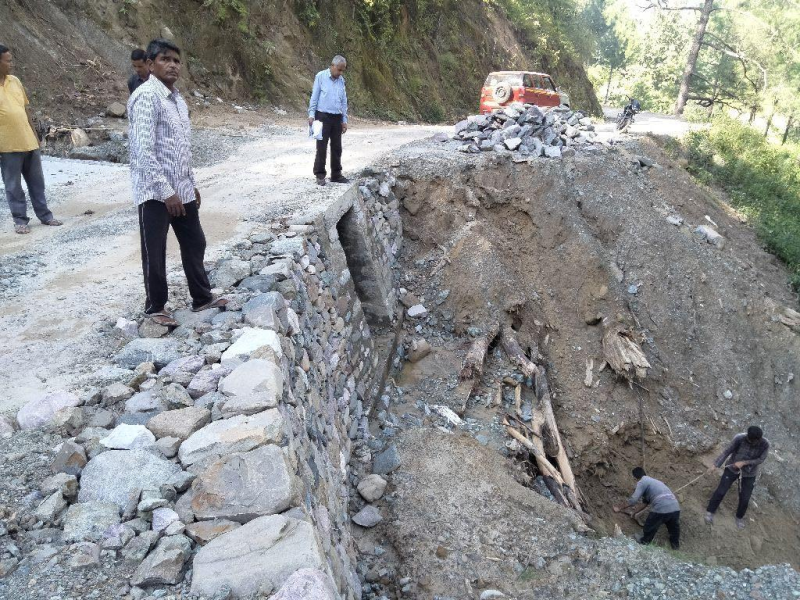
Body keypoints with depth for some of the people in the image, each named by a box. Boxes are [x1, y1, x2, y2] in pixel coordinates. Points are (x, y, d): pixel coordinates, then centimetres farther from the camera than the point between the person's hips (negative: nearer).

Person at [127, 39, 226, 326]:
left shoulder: (177, 98, 13)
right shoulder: (146, 96, -15)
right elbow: (143, 150, -21)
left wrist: (192, 184, 19)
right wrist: (166, 191, -21)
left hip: (182, 189, 9)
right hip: (155, 192, -8)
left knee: (195, 243, 16)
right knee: (155, 252, 4)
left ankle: (202, 298, 30)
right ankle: (155, 307, 19)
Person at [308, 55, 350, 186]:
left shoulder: (341, 80, 11)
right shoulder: (321, 76, -2)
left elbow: (344, 101, 15)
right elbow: (314, 96, -3)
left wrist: (344, 120, 12)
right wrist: (311, 114, -9)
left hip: (337, 118, 5)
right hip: (323, 116, -5)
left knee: (336, 147, 7)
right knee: (322, 147, -3)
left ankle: (336, 174, 16)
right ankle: (320, 175, 5)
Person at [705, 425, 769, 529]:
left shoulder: (765, 444, -23)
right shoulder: (739, 438, -27)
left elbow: (761, 459, -14)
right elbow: (727, 451, -20)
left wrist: (744, 463, -25)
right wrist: (716, 465, -25)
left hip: (749, 474, 1)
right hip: (732, 468, -1)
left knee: (745, 499, 11)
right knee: (721, 491, 5)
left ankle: (740, 517, 40)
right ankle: (710, 511, 27)